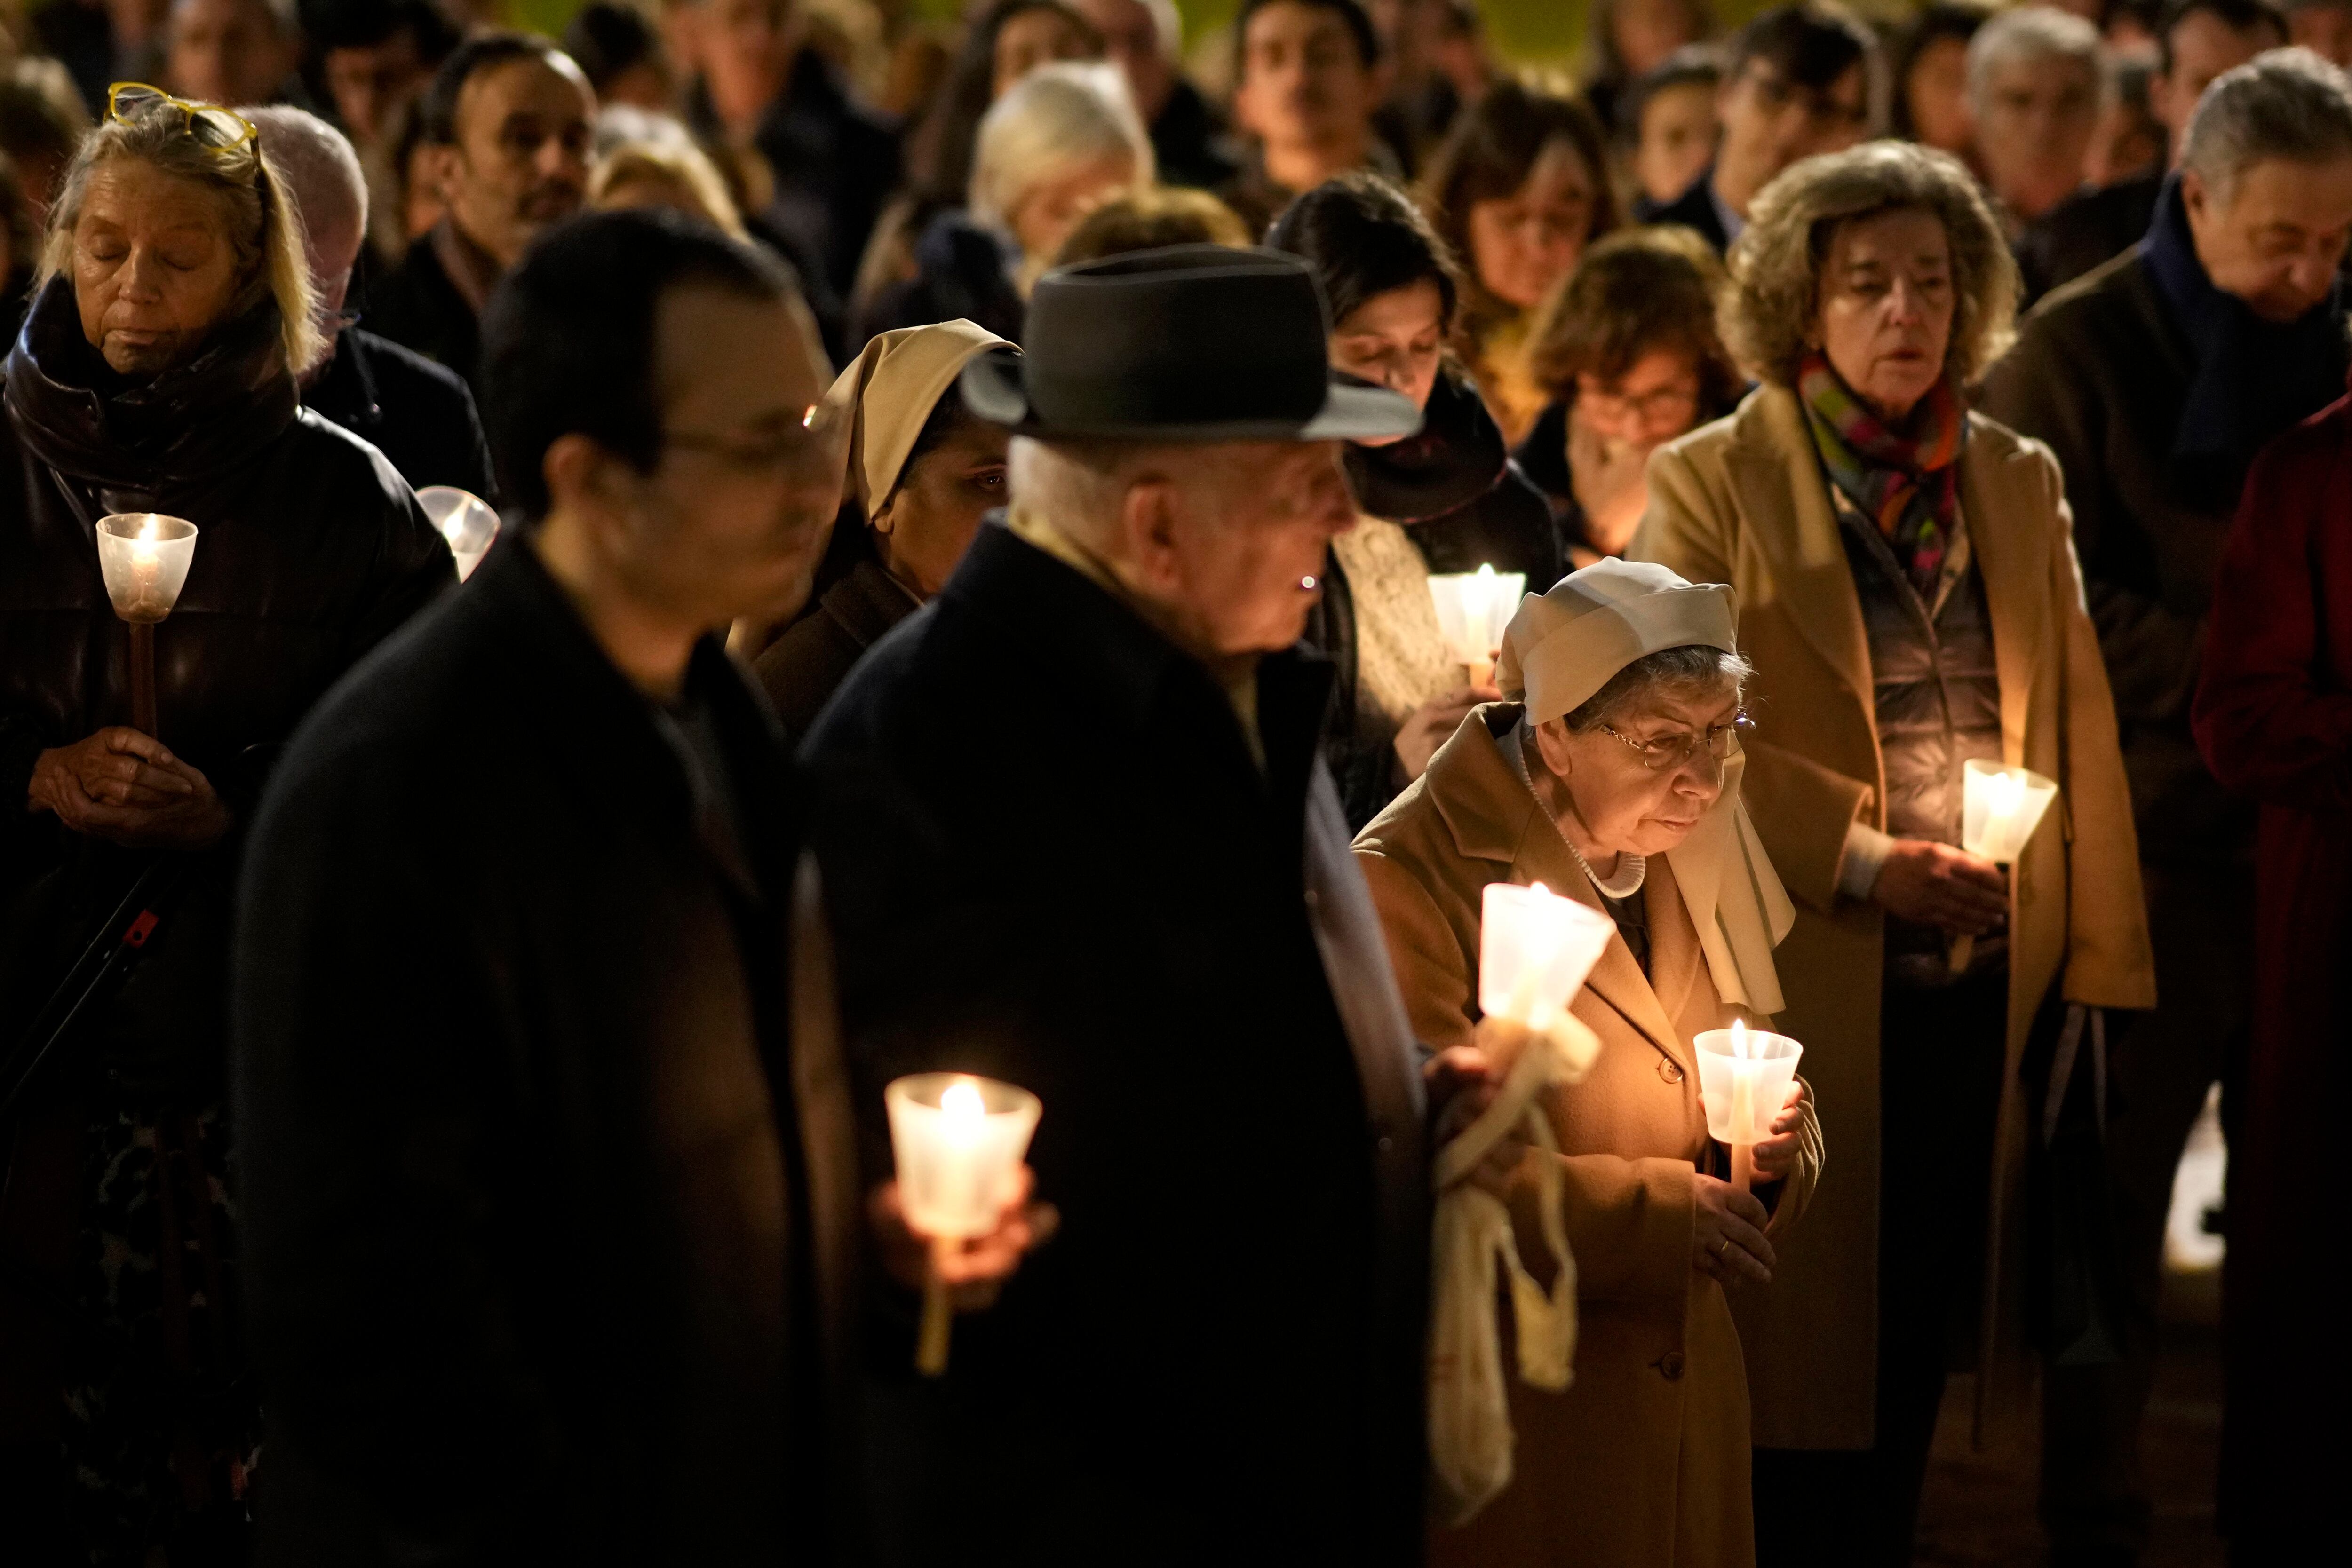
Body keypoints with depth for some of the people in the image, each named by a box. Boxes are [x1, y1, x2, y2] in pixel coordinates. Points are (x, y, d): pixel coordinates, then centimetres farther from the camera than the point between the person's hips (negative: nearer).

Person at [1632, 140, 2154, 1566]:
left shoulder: (2020, 483, 12)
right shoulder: (1710, 485, -2)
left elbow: (2082, 735, 11)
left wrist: (2099, 961, 6)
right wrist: (1862, 861, -17)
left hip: (1983, 994, 4)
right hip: (1802, 987, -4)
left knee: (1917, 1344, 9)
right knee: (1805, 1338, 1)